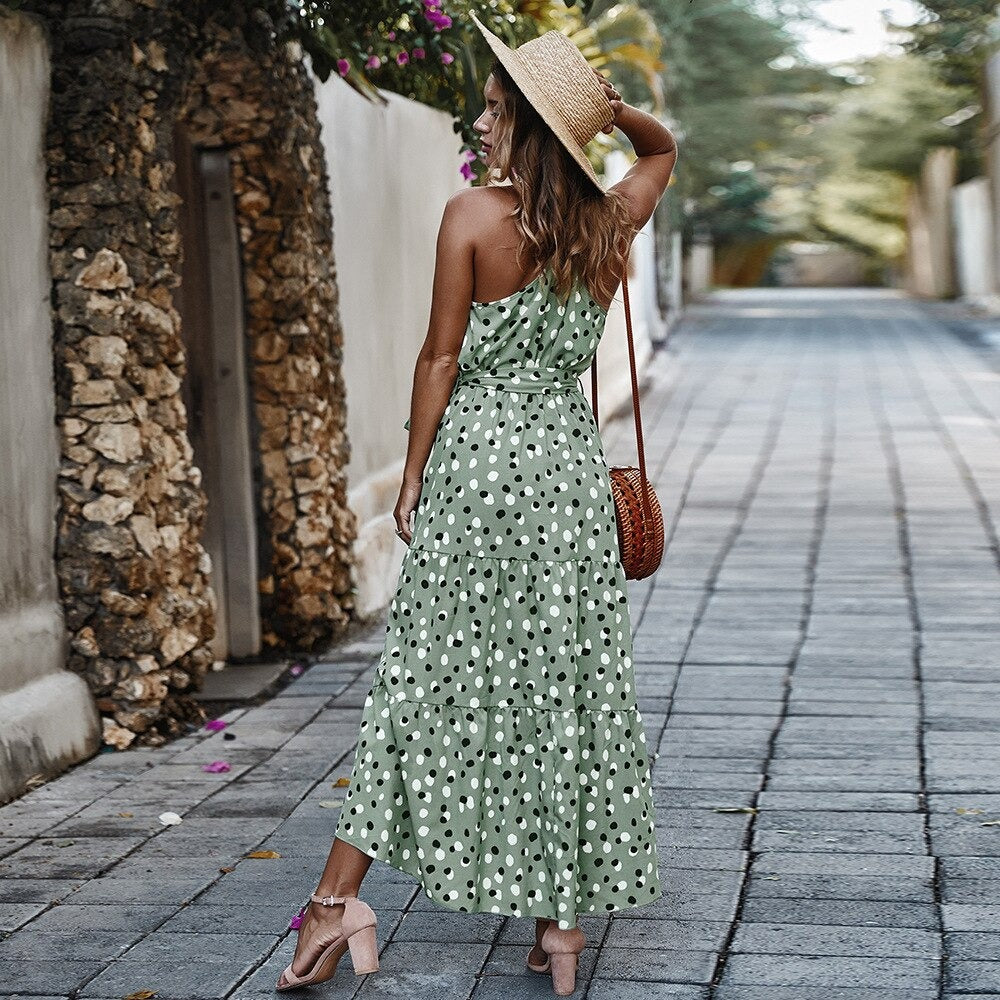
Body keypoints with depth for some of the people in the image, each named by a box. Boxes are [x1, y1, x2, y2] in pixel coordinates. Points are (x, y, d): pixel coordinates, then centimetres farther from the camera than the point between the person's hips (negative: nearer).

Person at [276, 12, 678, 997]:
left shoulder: (472, 214, -9)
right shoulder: (607, 225, 4)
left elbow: (442, 357, -8)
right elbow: (662, 150, 26)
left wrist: (411, 474, 0)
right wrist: (604, 104, 8)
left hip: (475, 462, -3)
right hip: (569, 466, 3)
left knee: (428, 682, 3)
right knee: (567, 689, 7)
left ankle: (340, 900, 6)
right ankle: (562, 919, 13)